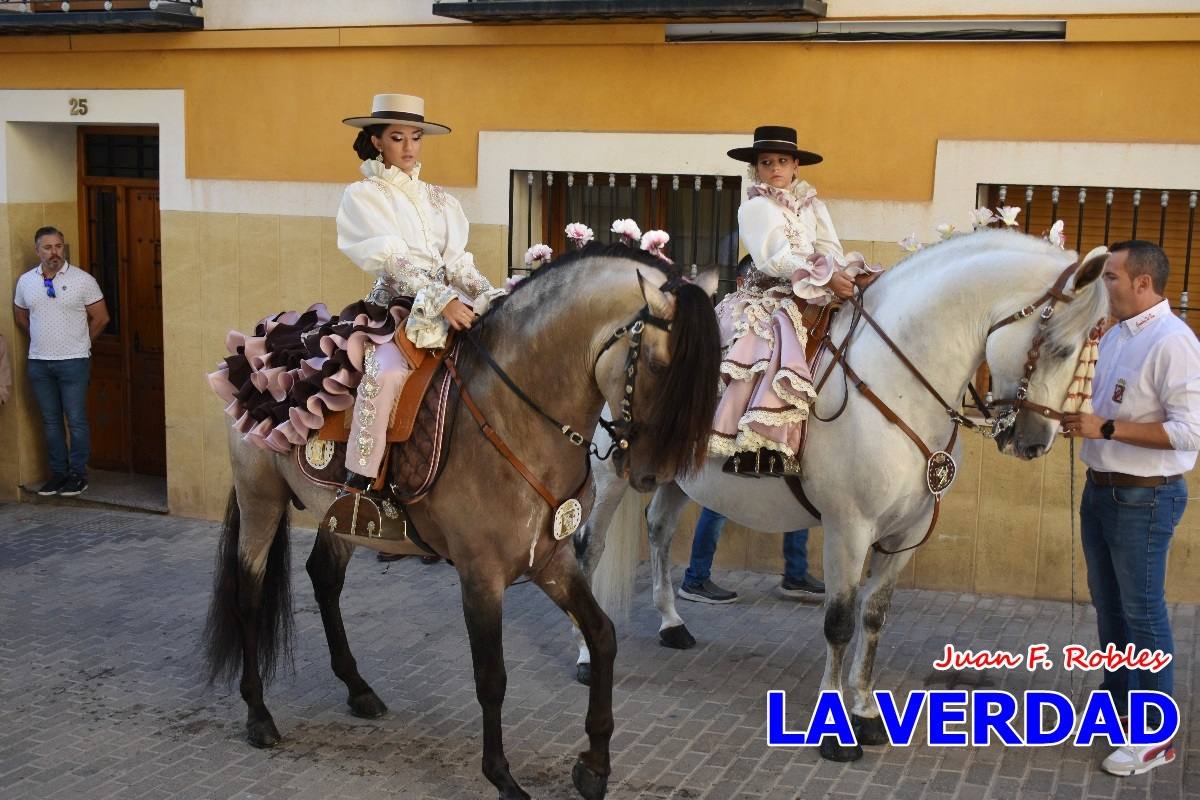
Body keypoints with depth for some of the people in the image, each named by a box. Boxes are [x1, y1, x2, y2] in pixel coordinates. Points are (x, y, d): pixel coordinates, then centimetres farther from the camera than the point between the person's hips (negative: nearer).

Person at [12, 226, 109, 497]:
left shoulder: (83, 280, -7)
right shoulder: (26, 281, 5)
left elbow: (100, 317, -1)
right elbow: (20, 316, 20)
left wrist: (79, 342, 4)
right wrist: (42, 340, 15)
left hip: (73, 362, -4)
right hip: (38, 363, 4)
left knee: (76, 421, -1)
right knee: (50, 421, 11)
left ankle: (78, 474, 9)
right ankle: (58, 472, 20)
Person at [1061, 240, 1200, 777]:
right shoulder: (1115, 335, 9)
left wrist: (1106, 428, -25)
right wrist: (1074, 407, 2)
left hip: (1143, 497, -9)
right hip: (1101, 488, 9)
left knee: (1142, 611, -1)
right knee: (1107, 602, 19)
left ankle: (1155, 737, 9)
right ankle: (1117, 699, 35)